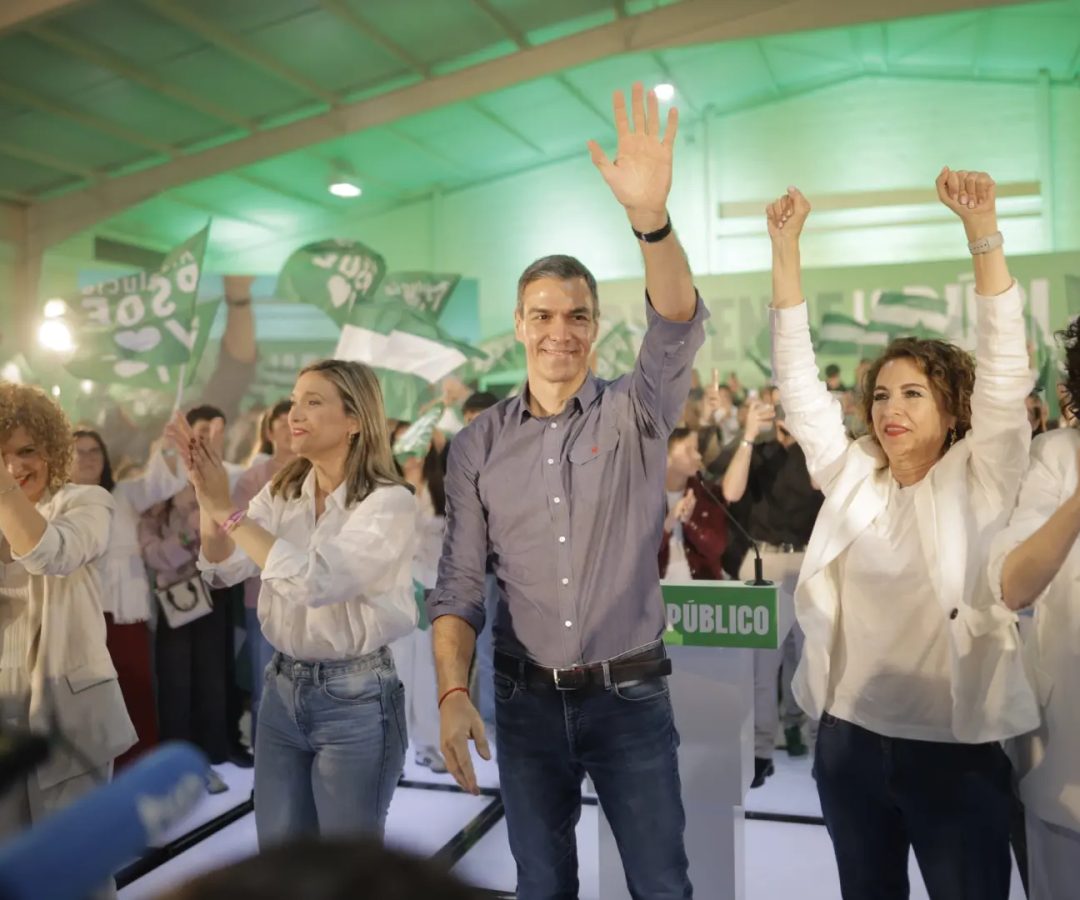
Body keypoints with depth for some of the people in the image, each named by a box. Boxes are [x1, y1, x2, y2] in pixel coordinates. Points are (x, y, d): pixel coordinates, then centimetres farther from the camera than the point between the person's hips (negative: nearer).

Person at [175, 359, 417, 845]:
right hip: (282, 688, 6)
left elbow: (315, 581, -27)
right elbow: (224, 568, -4)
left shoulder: (389, 502, -15)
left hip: (355, 698, -6)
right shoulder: (281, 492, 5)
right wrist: (206, 495, -20)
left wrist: (228, 510, -23)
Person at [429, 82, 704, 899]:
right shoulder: (478, 444, 0)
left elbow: (679, 331, -26)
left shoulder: (637, 415, -5)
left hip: (631, 695, -1)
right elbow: (458, 585, 0)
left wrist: (651, 216, -42)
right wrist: (453, 692, -13)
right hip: (527, 700, 2)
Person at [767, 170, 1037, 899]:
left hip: (954, 744, -3)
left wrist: (982, 229, -24)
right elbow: (797, 375, -1)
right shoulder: (851, 476, 4)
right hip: (850, 736, 4)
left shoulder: (977, 482, -4)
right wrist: (786, 244, -7)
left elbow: (1005, 367, -16)